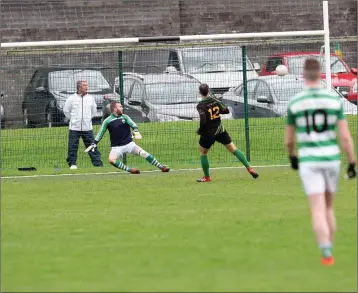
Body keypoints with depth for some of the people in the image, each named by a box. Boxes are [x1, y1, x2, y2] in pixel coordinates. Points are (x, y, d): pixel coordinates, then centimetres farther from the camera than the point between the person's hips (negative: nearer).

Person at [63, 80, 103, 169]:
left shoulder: (90, 98, 5)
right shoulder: (72, 98, -2)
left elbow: (94, 110, 21)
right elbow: (66, 110, 8)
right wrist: (72, 119, 8)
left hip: (87, 128, 1)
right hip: (74, 128, -1)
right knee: (73, 147, 0)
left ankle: (98, 163, 0)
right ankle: (72, 163, 11)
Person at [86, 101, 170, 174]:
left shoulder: (124, 117, 4)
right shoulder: (107, 121, -2)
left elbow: (132, 124, -11)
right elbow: (100, 134, 3)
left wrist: (136, 132, -32)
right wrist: (94, 144, -1)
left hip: (129, 144, 1)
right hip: (116, 147, -1)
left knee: (144, 153, -14)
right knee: (111, 159, -29)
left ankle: (161, 167, -7)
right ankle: (129, 170, -25)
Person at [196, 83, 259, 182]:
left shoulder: (201, 105, -16)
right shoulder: (215, 101, -3)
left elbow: (203, 120, -26)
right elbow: (226, 110, 5)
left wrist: (200, 130, -10)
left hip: (208, 133, -4)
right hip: (220, 131, 4)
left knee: (203, 153, 17)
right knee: (234, 149, 6)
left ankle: (206, 177, 19)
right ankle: (249, 168, -2)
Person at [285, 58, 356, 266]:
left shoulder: (295, 103, -4)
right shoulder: (335, 100, -3)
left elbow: (289, 139, 6)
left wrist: (292, 157, 26)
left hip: (309, 161, -2)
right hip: (332, 159, 2)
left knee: (318, 211, -5)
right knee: (329, 207, 19)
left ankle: (327, 254, -19)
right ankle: (329, 250, 22)